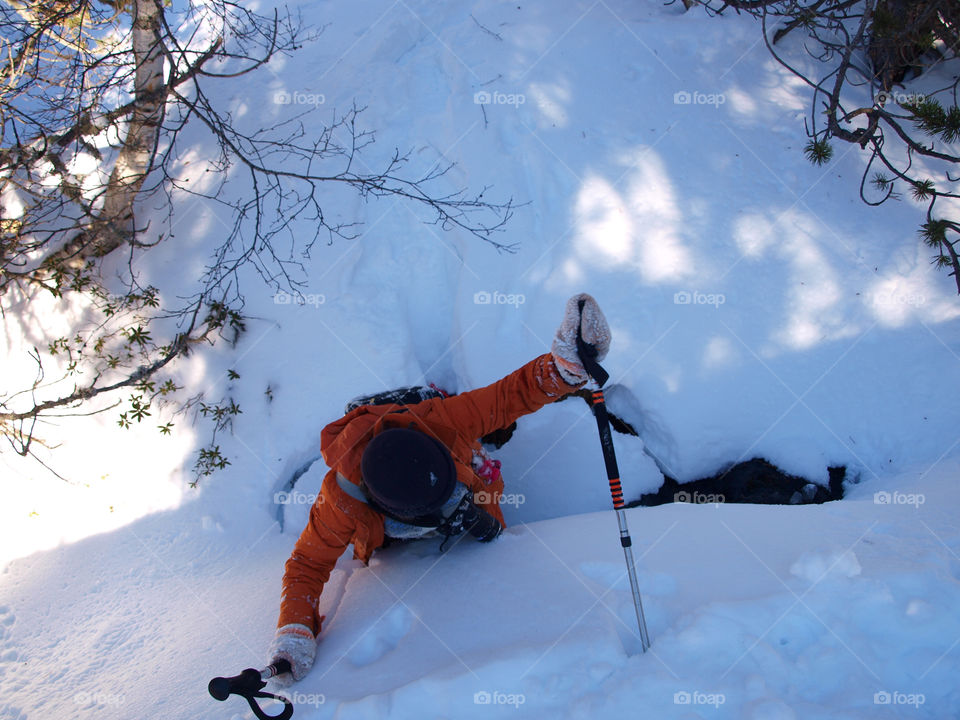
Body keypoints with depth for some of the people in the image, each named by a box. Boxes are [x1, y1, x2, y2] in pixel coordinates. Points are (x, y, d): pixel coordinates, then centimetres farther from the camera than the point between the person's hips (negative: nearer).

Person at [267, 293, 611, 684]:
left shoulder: (433, 423, -48)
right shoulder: (342, 505, -46)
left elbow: (506, 397, -44)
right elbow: (308, 565, -31)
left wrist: (566, 364, -62)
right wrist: (294, 636, -45)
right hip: (397, 543, 0)